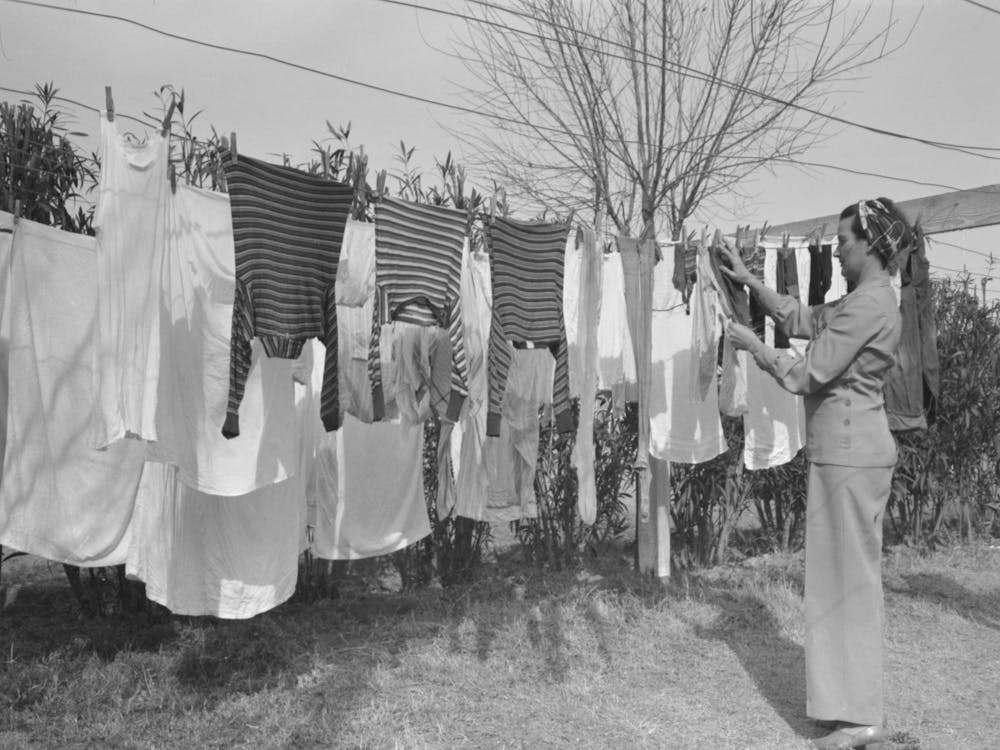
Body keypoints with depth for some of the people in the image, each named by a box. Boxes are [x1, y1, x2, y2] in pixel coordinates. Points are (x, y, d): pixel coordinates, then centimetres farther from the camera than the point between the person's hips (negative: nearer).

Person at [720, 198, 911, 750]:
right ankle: (856, 703, 28)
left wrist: (751, 343, -5)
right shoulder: (865, 299, 14)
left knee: (850, 575, -2)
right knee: (848, 575, 16)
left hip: (849, 452, -10)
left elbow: (807, 375, -17)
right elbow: (801, 318, 20)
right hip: (850, 449, 10)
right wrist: (748, 279, 15)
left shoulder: (869, 304, -17)